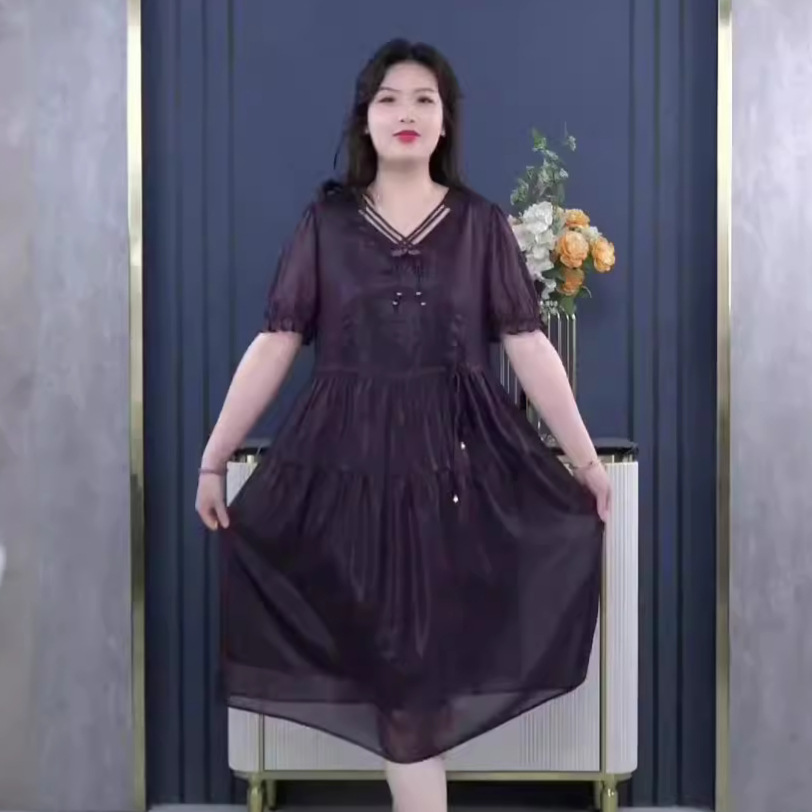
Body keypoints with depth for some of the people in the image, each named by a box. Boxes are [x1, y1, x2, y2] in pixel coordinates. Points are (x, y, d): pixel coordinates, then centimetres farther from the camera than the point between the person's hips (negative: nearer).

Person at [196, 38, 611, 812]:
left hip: (456, 455, 0)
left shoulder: (481, 223, 4)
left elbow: (527, 344, 2)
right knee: (394, 647, 4)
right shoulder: (325, 221, 3)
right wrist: (214, 457, -1)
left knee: (431, 644, 5)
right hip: (351, 455, 0)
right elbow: (275, 343, 1)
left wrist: (585, 458, 1)